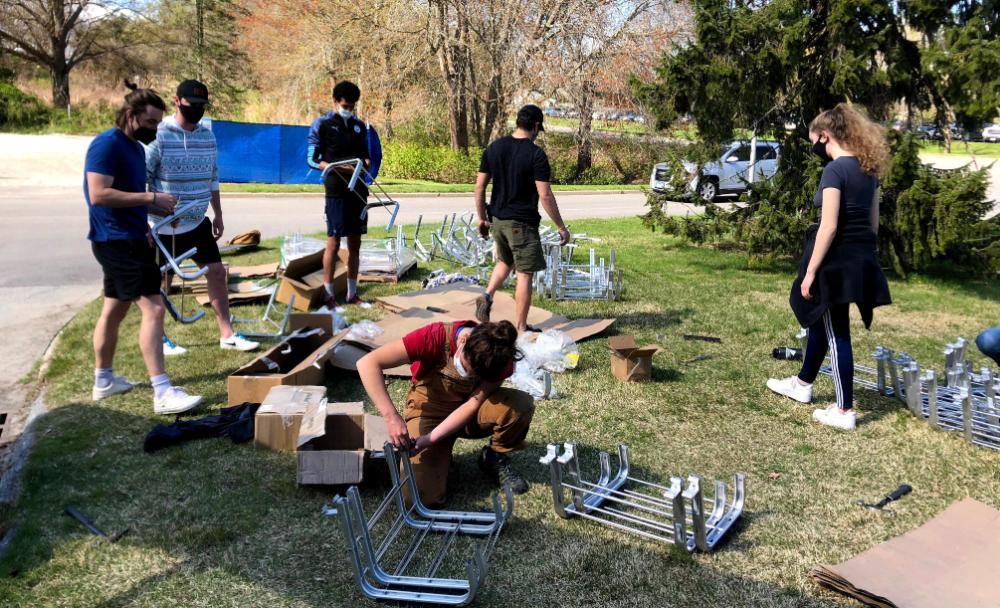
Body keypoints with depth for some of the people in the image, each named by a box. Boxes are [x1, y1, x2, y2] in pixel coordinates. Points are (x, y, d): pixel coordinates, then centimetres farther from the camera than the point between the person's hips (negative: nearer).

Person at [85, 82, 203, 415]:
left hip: (129, 239, 10)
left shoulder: (136, 147, 15)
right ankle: (163, 393, -15)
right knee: (153, 308, -15)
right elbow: (98, 195, -23)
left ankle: (104, 379, 31)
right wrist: (150, 197, -22)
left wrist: (158, 209, 6)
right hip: (118, 241, -10)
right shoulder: (107, 144, -14)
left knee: (115, 310, 17)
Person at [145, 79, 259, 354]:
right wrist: (153, 211, -15)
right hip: (165, 226, -6)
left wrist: (218, 215, 15)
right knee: (161, 281, 6)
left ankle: (227, 335, 13)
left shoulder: (207, 135, 6)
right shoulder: (160, 135, -13)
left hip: (198, 222, 6)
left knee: (217, 272, 4)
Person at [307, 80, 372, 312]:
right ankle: (329, 296, 3)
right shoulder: (322, 124, -1)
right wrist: (337, 168, -19)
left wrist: (366, 162, -4)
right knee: (333, 242, -5)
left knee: (355, 243, 9)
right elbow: (312, 159, -3)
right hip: (336, 191, -5)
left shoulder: (360, 125, 14)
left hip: (358, 190, 5)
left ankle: (352, 293, 18)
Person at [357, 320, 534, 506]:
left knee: (522, 404, -28)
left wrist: (430, 439, -31)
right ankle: (441, 455, 11)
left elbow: (473, 404, -20)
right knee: (423, 496, -22)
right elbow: (368, 363, -34)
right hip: (430, 411, -2)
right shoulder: (436, 337, -30)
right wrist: (392, 417, -44)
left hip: (469, 412, 2)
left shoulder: (501, 356, -22)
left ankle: (494, 458, 1)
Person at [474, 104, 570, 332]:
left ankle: (487, 296, 9)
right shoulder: (536, 154, -13)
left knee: (505, 261, 29)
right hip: (522, 223, -6)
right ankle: (521, 328, 8)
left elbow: (479, 187, 5)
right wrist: (561, 227, -7)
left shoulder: (494, 148, 3)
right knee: (524, 274, 3)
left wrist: (482, 218, 15)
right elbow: (545, 196, -16)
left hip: (497, 219, 6)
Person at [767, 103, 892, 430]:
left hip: (837, 260, -9)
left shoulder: (835, 169, -16)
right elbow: (873, 222, 15)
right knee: (820, 320, 23)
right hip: (862, 259, 9)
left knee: (837, 332, 0)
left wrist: (810, 272, -18)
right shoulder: (868, 170, 10)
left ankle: (845, 411, 9)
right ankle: (802, 384, 39)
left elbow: (829, 226, -21)